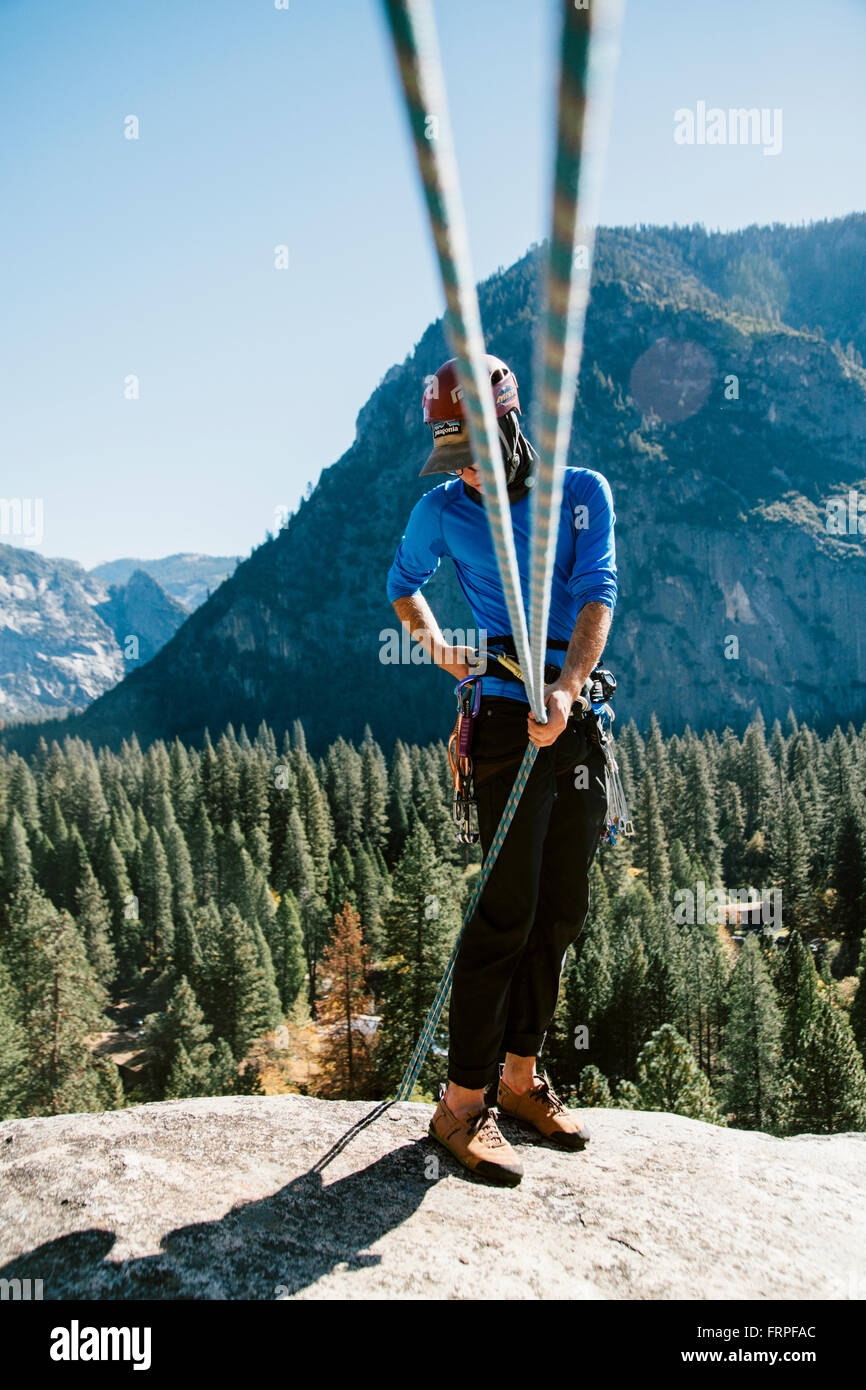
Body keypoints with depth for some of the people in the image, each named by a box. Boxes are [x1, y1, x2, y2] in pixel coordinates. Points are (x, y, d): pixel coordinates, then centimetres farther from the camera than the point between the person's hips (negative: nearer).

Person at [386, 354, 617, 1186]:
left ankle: (520, 1077, 23)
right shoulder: (442, 512, 3)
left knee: (561, 913, 8)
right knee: (506, 914, -9)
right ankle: (463, 1102, 2)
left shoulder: (583, 493, 5)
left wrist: (566, 688, -23)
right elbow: (403, 584, 23)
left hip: (579, 724, 4)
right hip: (507, 722, -3)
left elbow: (597, 597, -8)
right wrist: (433, 645, 10)